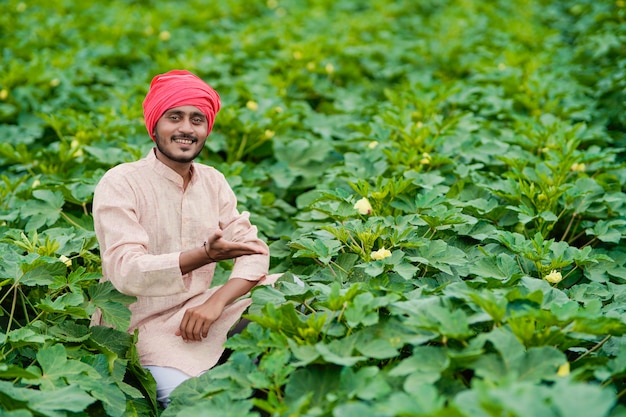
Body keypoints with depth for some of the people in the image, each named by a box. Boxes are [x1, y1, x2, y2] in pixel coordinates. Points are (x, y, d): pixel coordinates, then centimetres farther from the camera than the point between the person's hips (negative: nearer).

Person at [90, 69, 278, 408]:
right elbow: (125, 272, -23)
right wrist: (204, 255, -36)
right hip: (140, 321, -6)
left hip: (198, 308, 6)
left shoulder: (213, 182, 7)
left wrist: (216, 301, -19)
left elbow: (254, 250, -1)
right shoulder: (120, 184, -11)